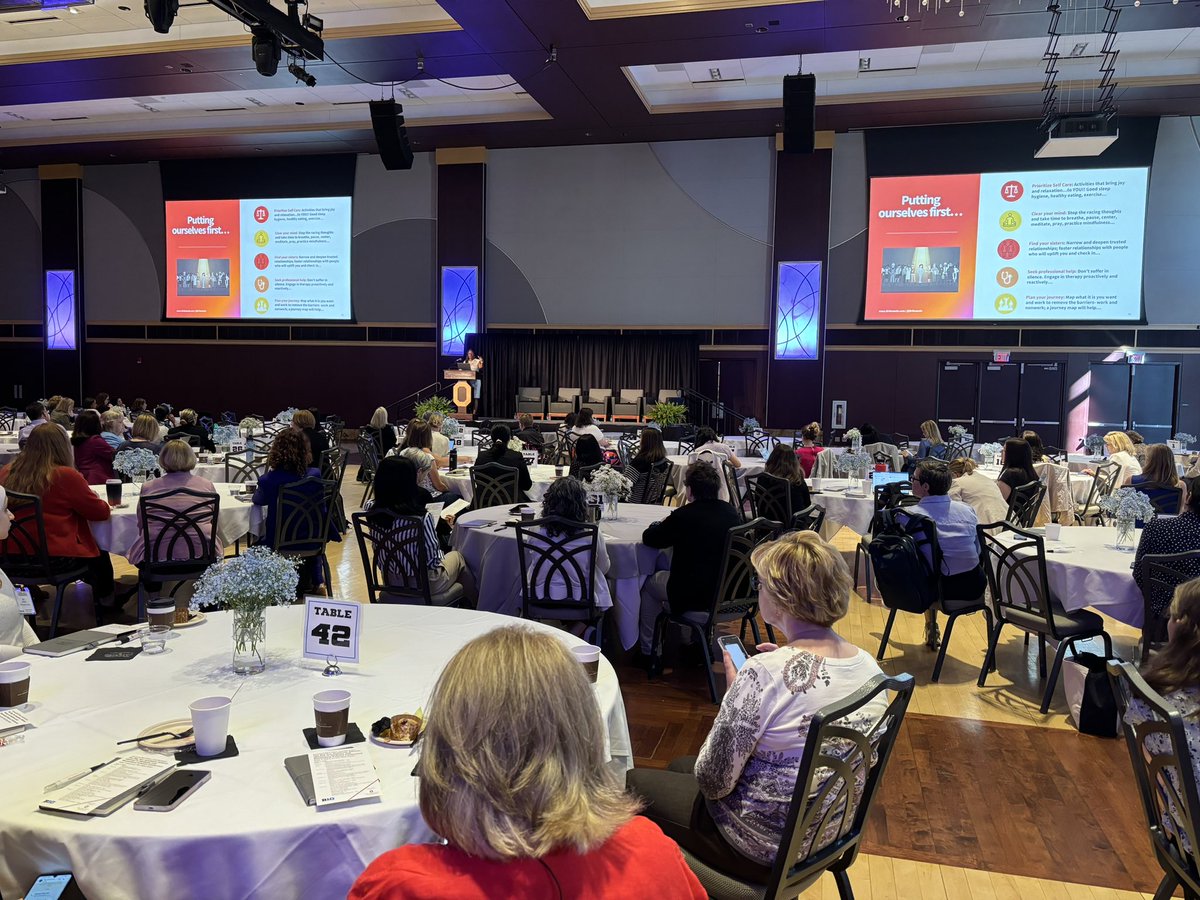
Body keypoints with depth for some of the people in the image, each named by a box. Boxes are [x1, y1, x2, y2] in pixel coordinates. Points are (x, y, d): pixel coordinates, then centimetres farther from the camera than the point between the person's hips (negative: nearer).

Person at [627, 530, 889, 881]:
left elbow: (712, 782, -24)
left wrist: (733, 691, -13)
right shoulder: (869, 665, -9)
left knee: (632, 782, 16)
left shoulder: (764, 674, -32)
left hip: (762, 849, -7)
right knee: (678, 766, 28)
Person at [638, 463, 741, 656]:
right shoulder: (731, 512, -2)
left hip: (695, 599, -6)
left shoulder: (684, 516, -20)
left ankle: (648, 651, 29)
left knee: (650, 583, 19)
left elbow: (648, 538, -7)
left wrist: (663, 525, 13)